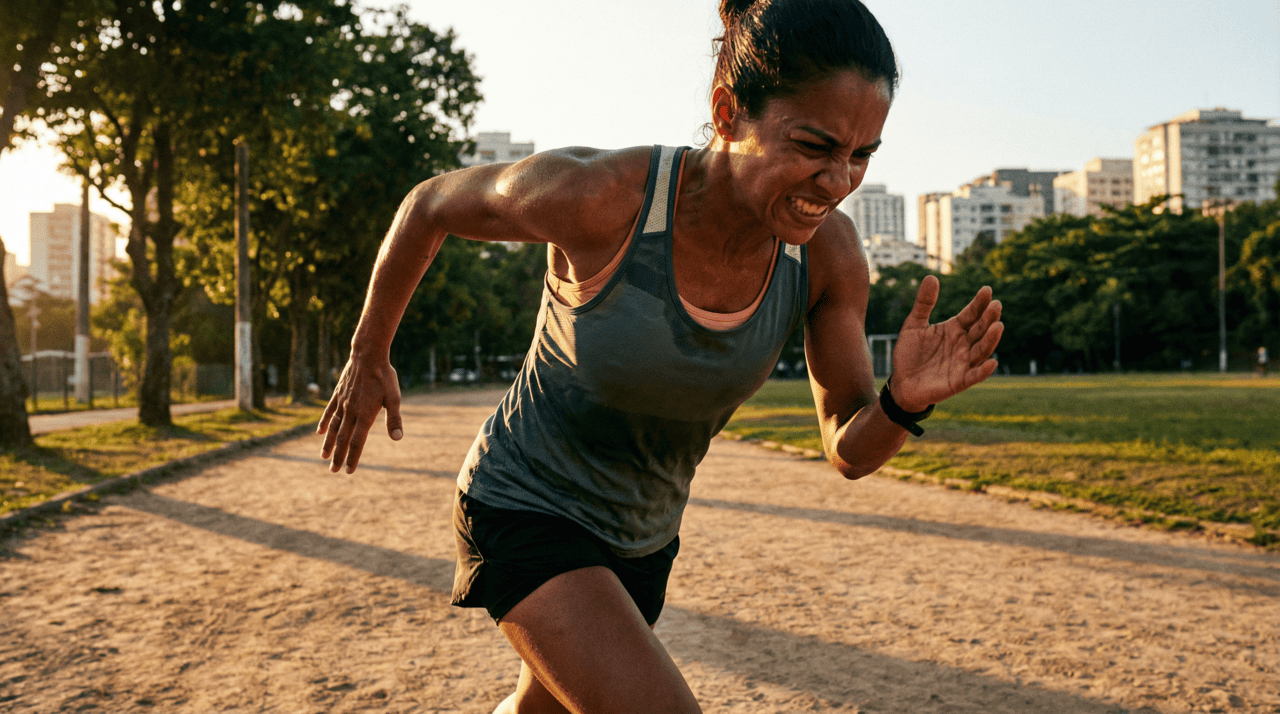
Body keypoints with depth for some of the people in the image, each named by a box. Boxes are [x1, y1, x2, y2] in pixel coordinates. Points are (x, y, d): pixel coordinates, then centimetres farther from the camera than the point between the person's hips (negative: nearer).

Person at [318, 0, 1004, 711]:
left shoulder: (828, 251, -18)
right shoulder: (598, 196, -30)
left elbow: (851, 452, -9)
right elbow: (429, 206, -11)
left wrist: (905, 401, -32)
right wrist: (368, 356, 1)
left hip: (640, 535, 5)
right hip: (524, 510, -5)